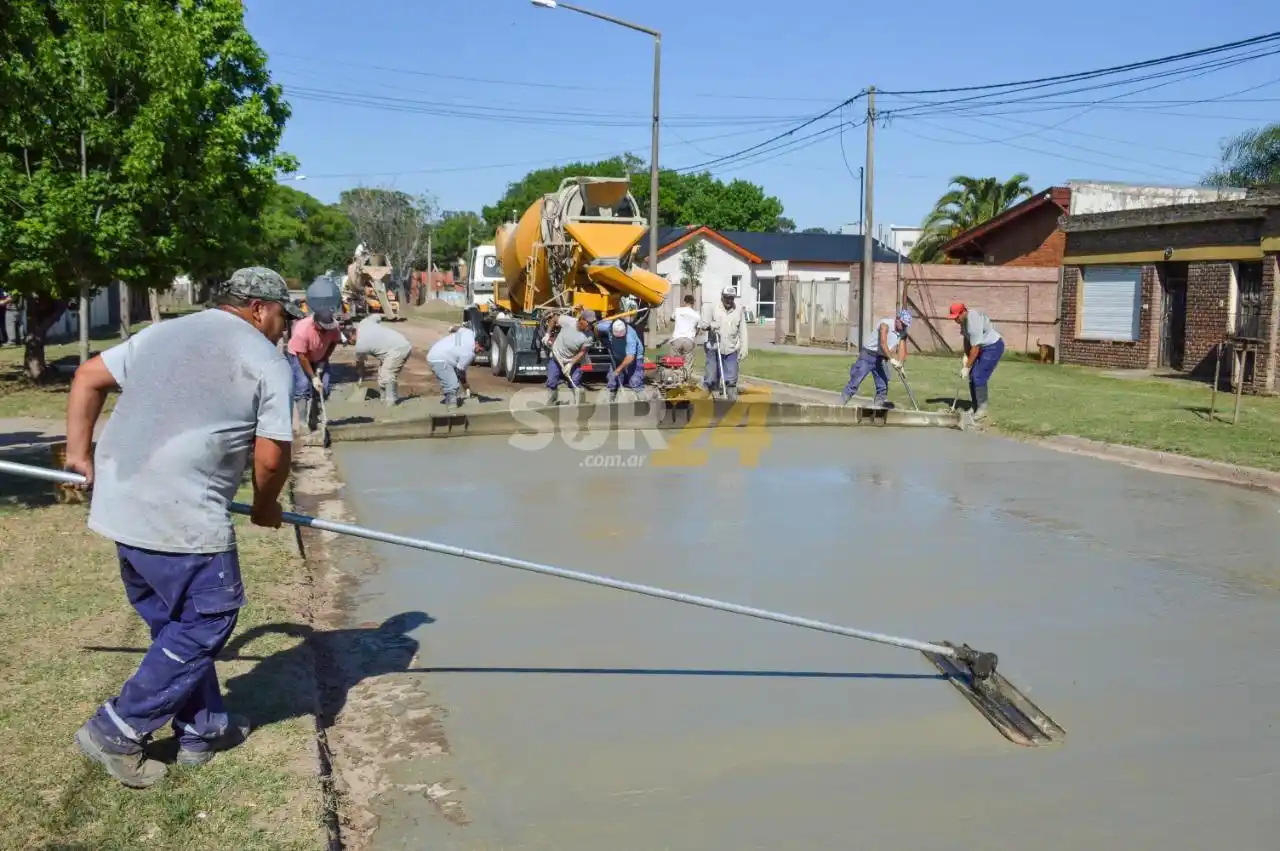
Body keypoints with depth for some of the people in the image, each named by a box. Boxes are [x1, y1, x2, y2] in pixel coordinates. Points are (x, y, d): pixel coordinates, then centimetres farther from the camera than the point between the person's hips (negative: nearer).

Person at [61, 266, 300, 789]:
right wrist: (266, 505, 11)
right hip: (182, 517, -8)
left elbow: (88, 377, 20)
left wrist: (80, 451, 22)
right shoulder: (268, 362, -3)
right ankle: (118, 730, 10)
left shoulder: (162, 333, 19)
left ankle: (203, 729, 28)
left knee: (175, 623, 18)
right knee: (205, 622, 6)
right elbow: (272, 456, -7)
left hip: (122, 505, 8)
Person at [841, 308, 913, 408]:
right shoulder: (886, 324, -20)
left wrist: (900, 363, -24)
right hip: (868, 355, -6)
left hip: (880, 358, 7)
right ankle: (841, 403, -4)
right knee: (856, 381, -10)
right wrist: (891, 358, -42)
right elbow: (883, 343, -32)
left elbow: (902, 349, -5)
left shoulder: (903, 333, 0)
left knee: (883, 384, 4)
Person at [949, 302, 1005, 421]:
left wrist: (967, 367, -22)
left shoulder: (973, 321, -30)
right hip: (983, 347, 9)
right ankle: (974, 407, 14)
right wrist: (965, 356, -2)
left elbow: (975, 348, -27)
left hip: (993, 347, -9)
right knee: (972, 376, 5)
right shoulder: (964, 319, -2)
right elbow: (967, 338, 11)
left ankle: (982, 409, -6)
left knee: (978, 377, -15)